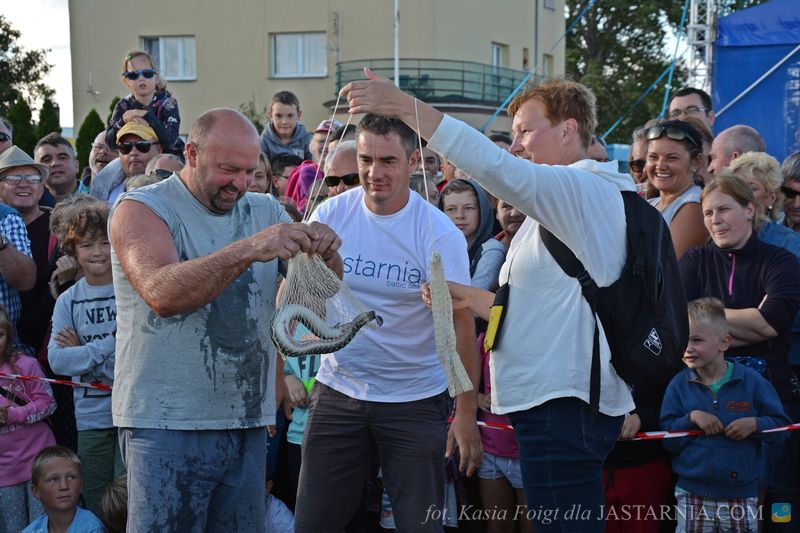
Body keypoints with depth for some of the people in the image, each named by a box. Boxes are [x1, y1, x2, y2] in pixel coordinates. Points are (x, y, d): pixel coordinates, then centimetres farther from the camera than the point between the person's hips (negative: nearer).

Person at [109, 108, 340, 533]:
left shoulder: (264, 211, 11)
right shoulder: (141, 209, -5)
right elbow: (162, 294, -24)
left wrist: (325, 254, -17)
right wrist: (248, 250, -33)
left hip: (248, 423, 5)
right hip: (167, 426, -5)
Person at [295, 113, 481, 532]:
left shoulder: (440, 234, -12)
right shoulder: (330, 215, -4)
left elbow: (461, 324, -8)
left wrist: (466, 412, -10)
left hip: (415, 400, -2)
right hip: (338, 392, 2)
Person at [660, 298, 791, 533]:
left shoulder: (751, 381, -2)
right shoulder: (679, 385, 1)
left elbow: (782, 425, 1)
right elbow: (667, 440, -3)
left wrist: (755, 424, -16)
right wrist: (691, 418, -17)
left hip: (741, 495, 0)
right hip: (692, 495, 1)